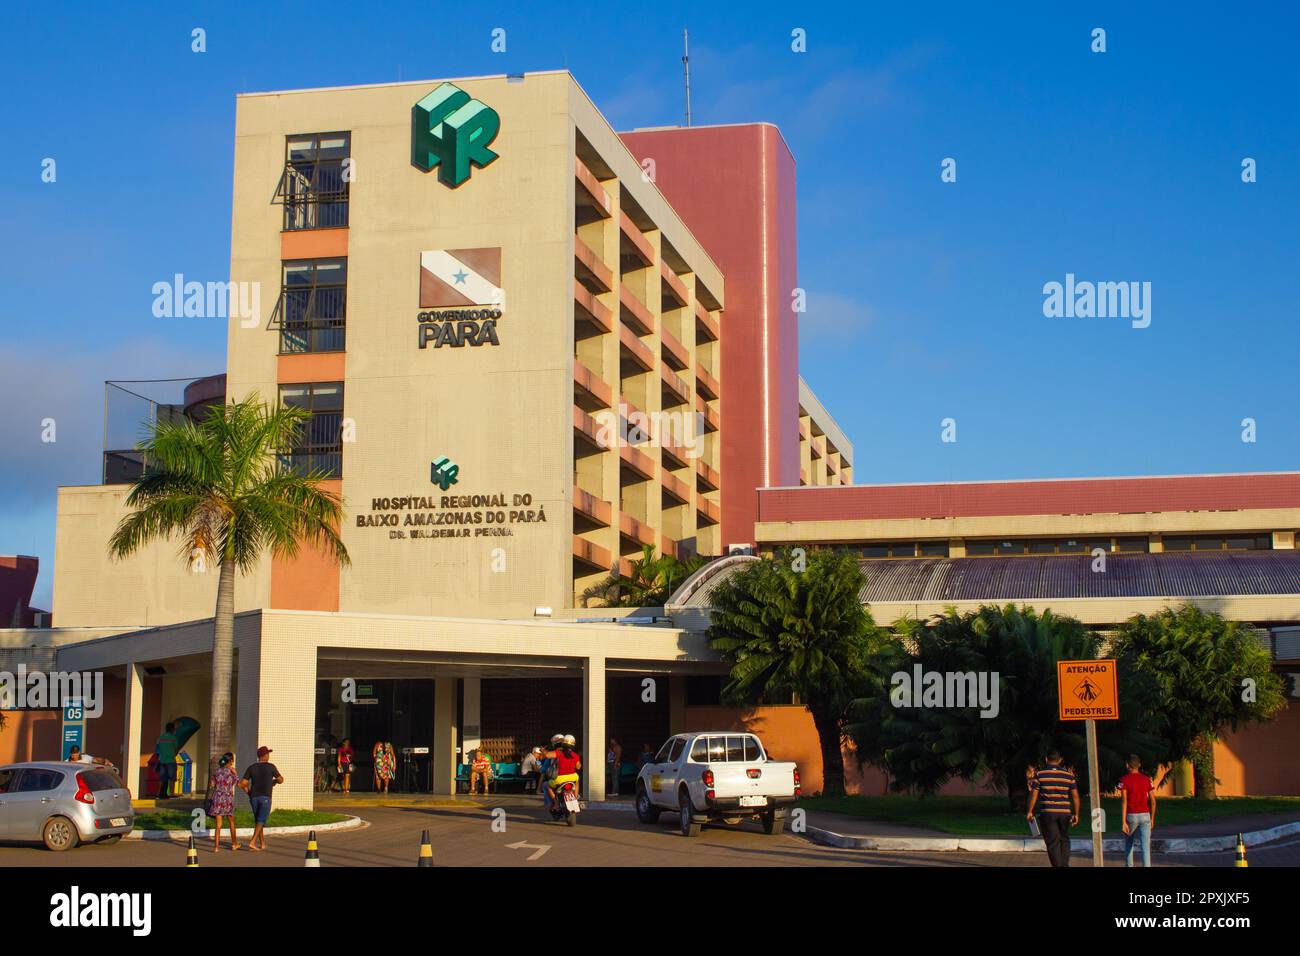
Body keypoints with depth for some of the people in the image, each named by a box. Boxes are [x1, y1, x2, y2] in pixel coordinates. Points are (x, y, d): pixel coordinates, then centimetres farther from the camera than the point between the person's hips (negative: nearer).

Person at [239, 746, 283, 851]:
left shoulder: (251, 768, 5)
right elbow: (281, 780, 9)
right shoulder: (271, 767, -2)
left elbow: (242, 784, 0)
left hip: (254, 797, 4)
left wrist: (248, 792, 18)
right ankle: (252, 843, -18)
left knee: (258, 820, 17)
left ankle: (262, 844, 21)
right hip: (265, 797, -4)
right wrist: (274, 781, 31)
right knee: (261, 821, -4)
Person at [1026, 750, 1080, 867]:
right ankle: (1065, 864, 14)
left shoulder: (1039, 773, -1)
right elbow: (1075, 795, 3)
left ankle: (1058, 865, -6)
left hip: (1047, 813, -2)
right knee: (1064, 840, 19)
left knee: (1052, 842, 0)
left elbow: (1033, 794, -4)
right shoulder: (1069, 774, 5)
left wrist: (1030, 811, 5)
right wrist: (1076, 814, 9)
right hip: (1065, 812, 2)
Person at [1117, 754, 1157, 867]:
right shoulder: (1147, 779, 4)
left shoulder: (1124, 780, -5)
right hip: (1145, 815, 1)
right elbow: (1152, 801, 4)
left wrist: (1123, 822, -12)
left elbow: (1124, 801, -12)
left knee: (1128, 844, 22)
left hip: (1131, 816, -1)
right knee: (1145, 847, -5)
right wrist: (1152, 819, 16)